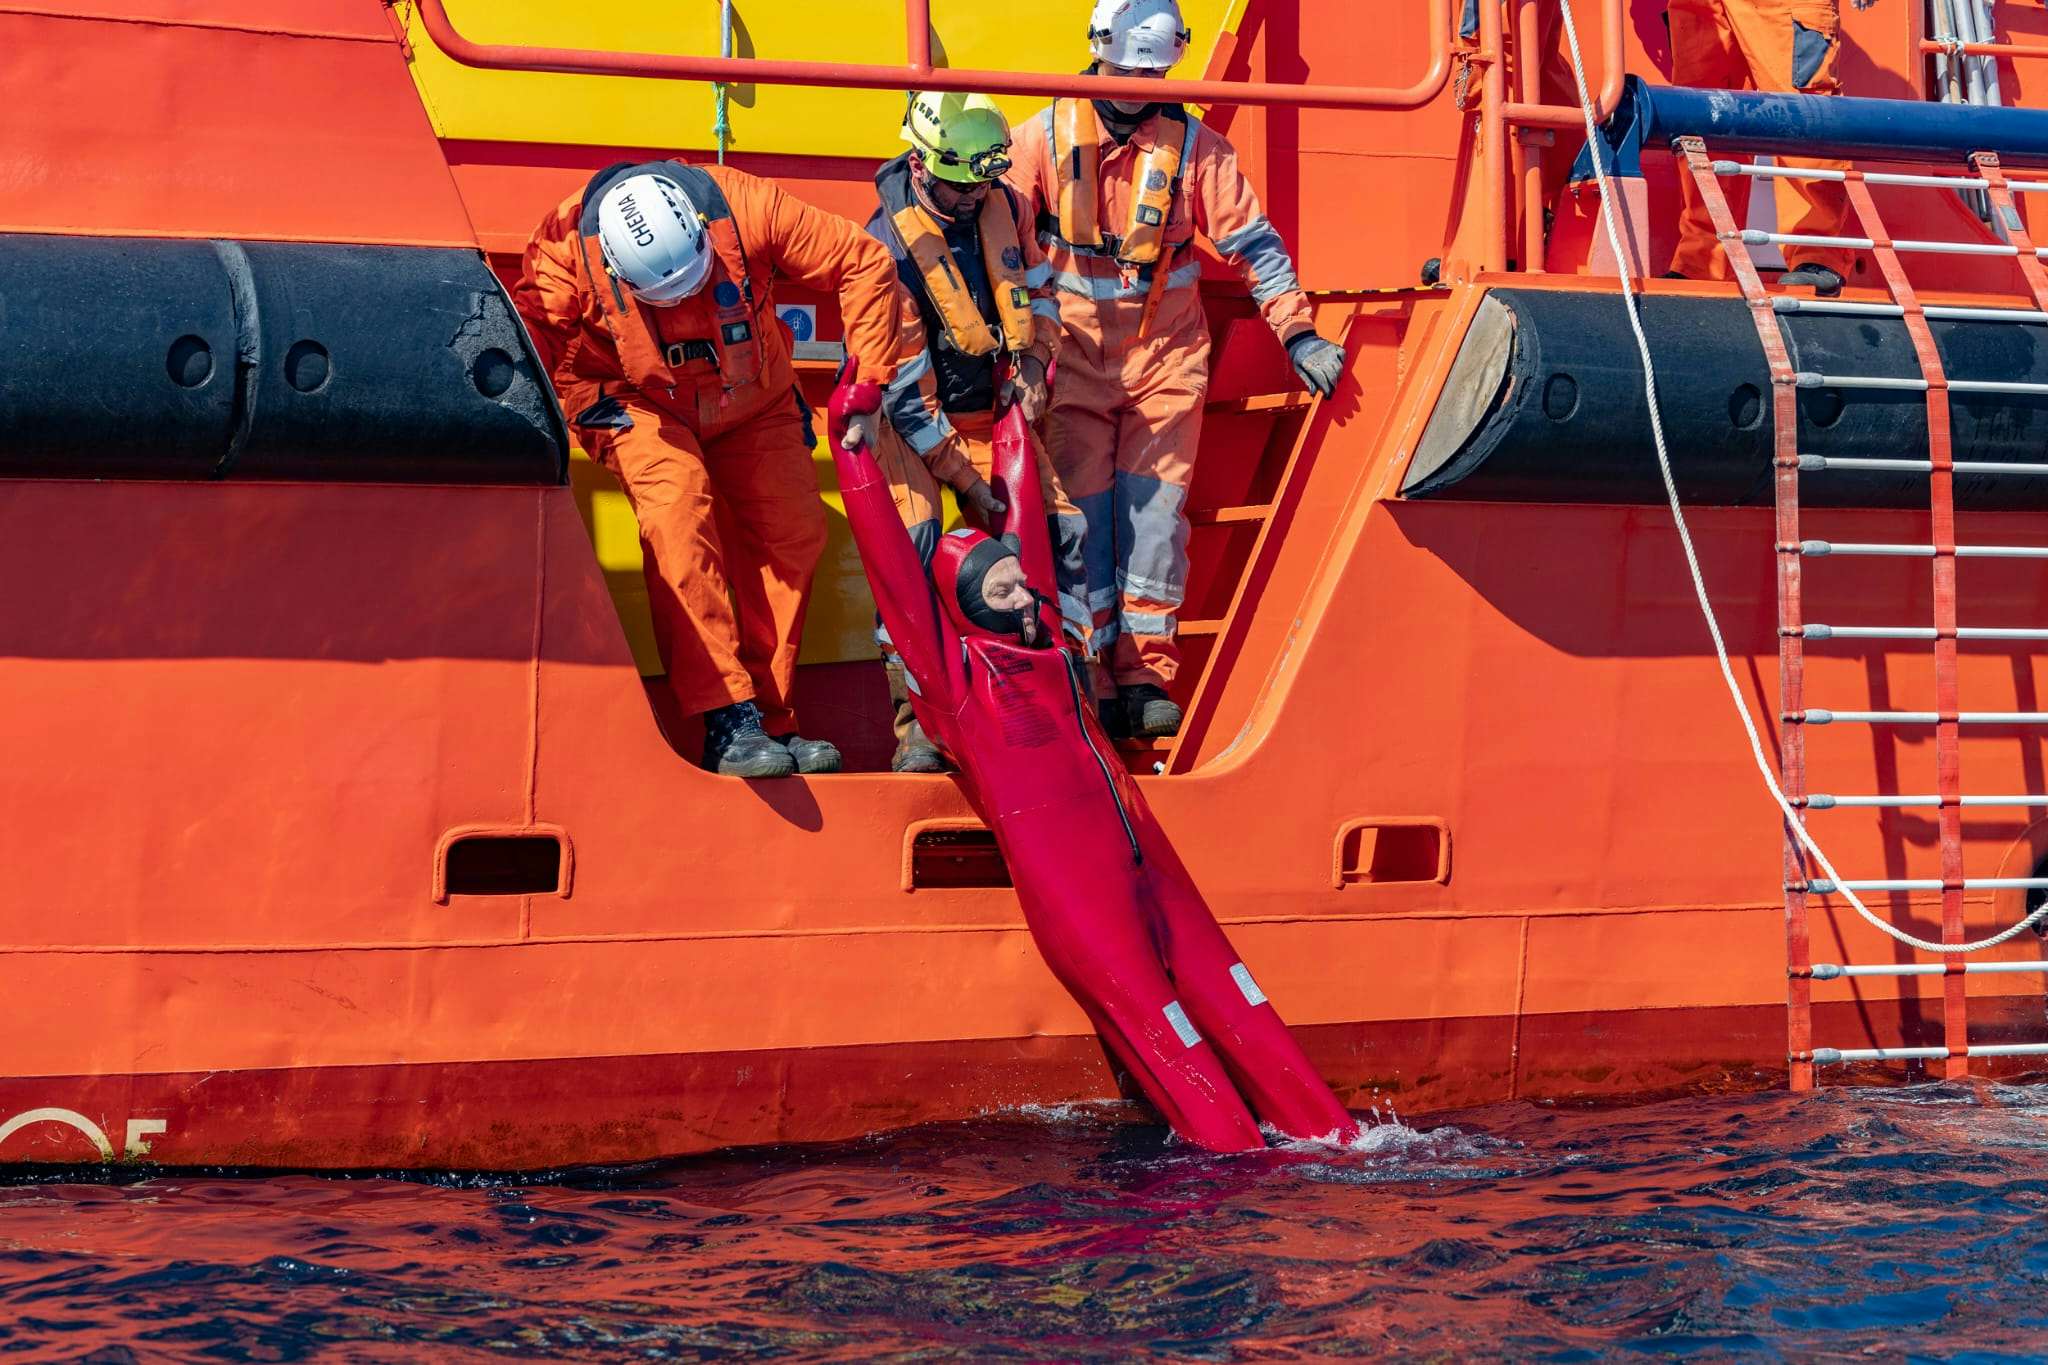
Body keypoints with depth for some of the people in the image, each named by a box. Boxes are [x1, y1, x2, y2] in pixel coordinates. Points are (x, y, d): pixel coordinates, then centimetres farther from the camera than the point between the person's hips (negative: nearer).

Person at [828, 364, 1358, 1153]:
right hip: (1066, 881, -6)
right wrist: (853, 447, -5)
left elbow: (1023, 516, 24)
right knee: (1145, 1006, -9)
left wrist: (1016, 417, 32)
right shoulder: (954, 670, -1)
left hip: (1140, 859, 6)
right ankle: (1234, 1148, -11)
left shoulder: (1041, 637, 16)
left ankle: (1321, 1129, 0)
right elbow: (890, 561, -5)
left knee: (1217, 982, 2)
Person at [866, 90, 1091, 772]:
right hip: (913, 423, -6)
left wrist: (1033, 364, -9)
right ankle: (915, 725, -20)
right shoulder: (889, 244, -24)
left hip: (995, 411, 6)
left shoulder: (1006, 209, -6)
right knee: (911, 549, -23)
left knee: (1059, 526, -1)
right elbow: (902, 385, -22)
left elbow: (1039, 295, 12)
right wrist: (965, 477, -20)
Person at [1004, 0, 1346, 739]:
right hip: (1073, 354, -1)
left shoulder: (1194, 145, 1)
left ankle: (1145, 677, 0)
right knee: (1080, 515, -4)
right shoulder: (1045, 138, -1)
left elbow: (1253, 244, 2)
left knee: (1156, 511, -3)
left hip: (1167, 355, 1)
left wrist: (1298, 334, -4)